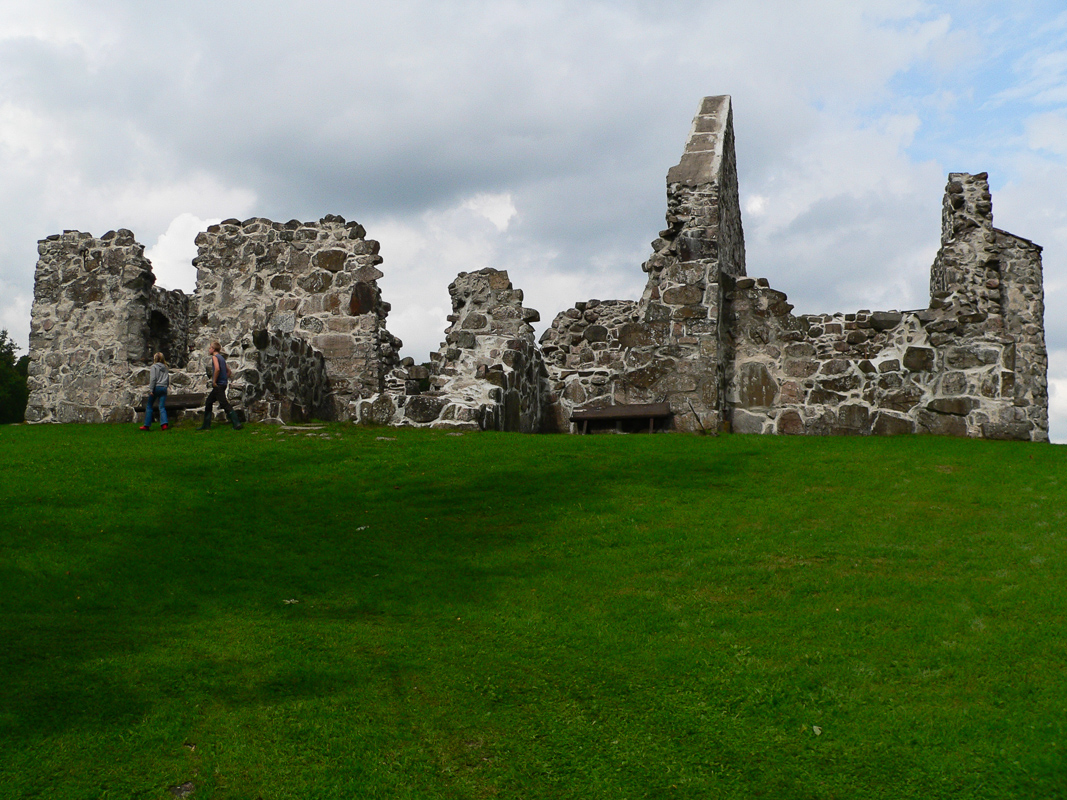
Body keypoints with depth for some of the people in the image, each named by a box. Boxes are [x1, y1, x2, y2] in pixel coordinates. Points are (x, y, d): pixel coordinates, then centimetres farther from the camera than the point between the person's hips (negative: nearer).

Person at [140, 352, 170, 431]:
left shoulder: (154, 367, -4)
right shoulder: (165, 368, 12)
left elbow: (153, 379, -12)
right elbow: (168, 379, 16)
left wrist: (151, 389, -12)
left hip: (156, 387, -4)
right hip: (164, 388, 4)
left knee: (149, 406, 7)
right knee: (162, 407, 0)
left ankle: (147, 425, 7)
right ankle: (164, 424, -17)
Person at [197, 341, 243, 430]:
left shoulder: (215, 357, -10)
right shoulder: (221, 358, 17)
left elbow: (217, 369, -25)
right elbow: (228, 370, 19)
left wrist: (214, 381, -18)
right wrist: (226, 380, 16)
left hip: (218, 385, -10)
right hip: (223, 384, 10)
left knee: (224, 404, -12)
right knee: (208, 402, 17)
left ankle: (237, 424, -18)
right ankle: (206, 425, 22)